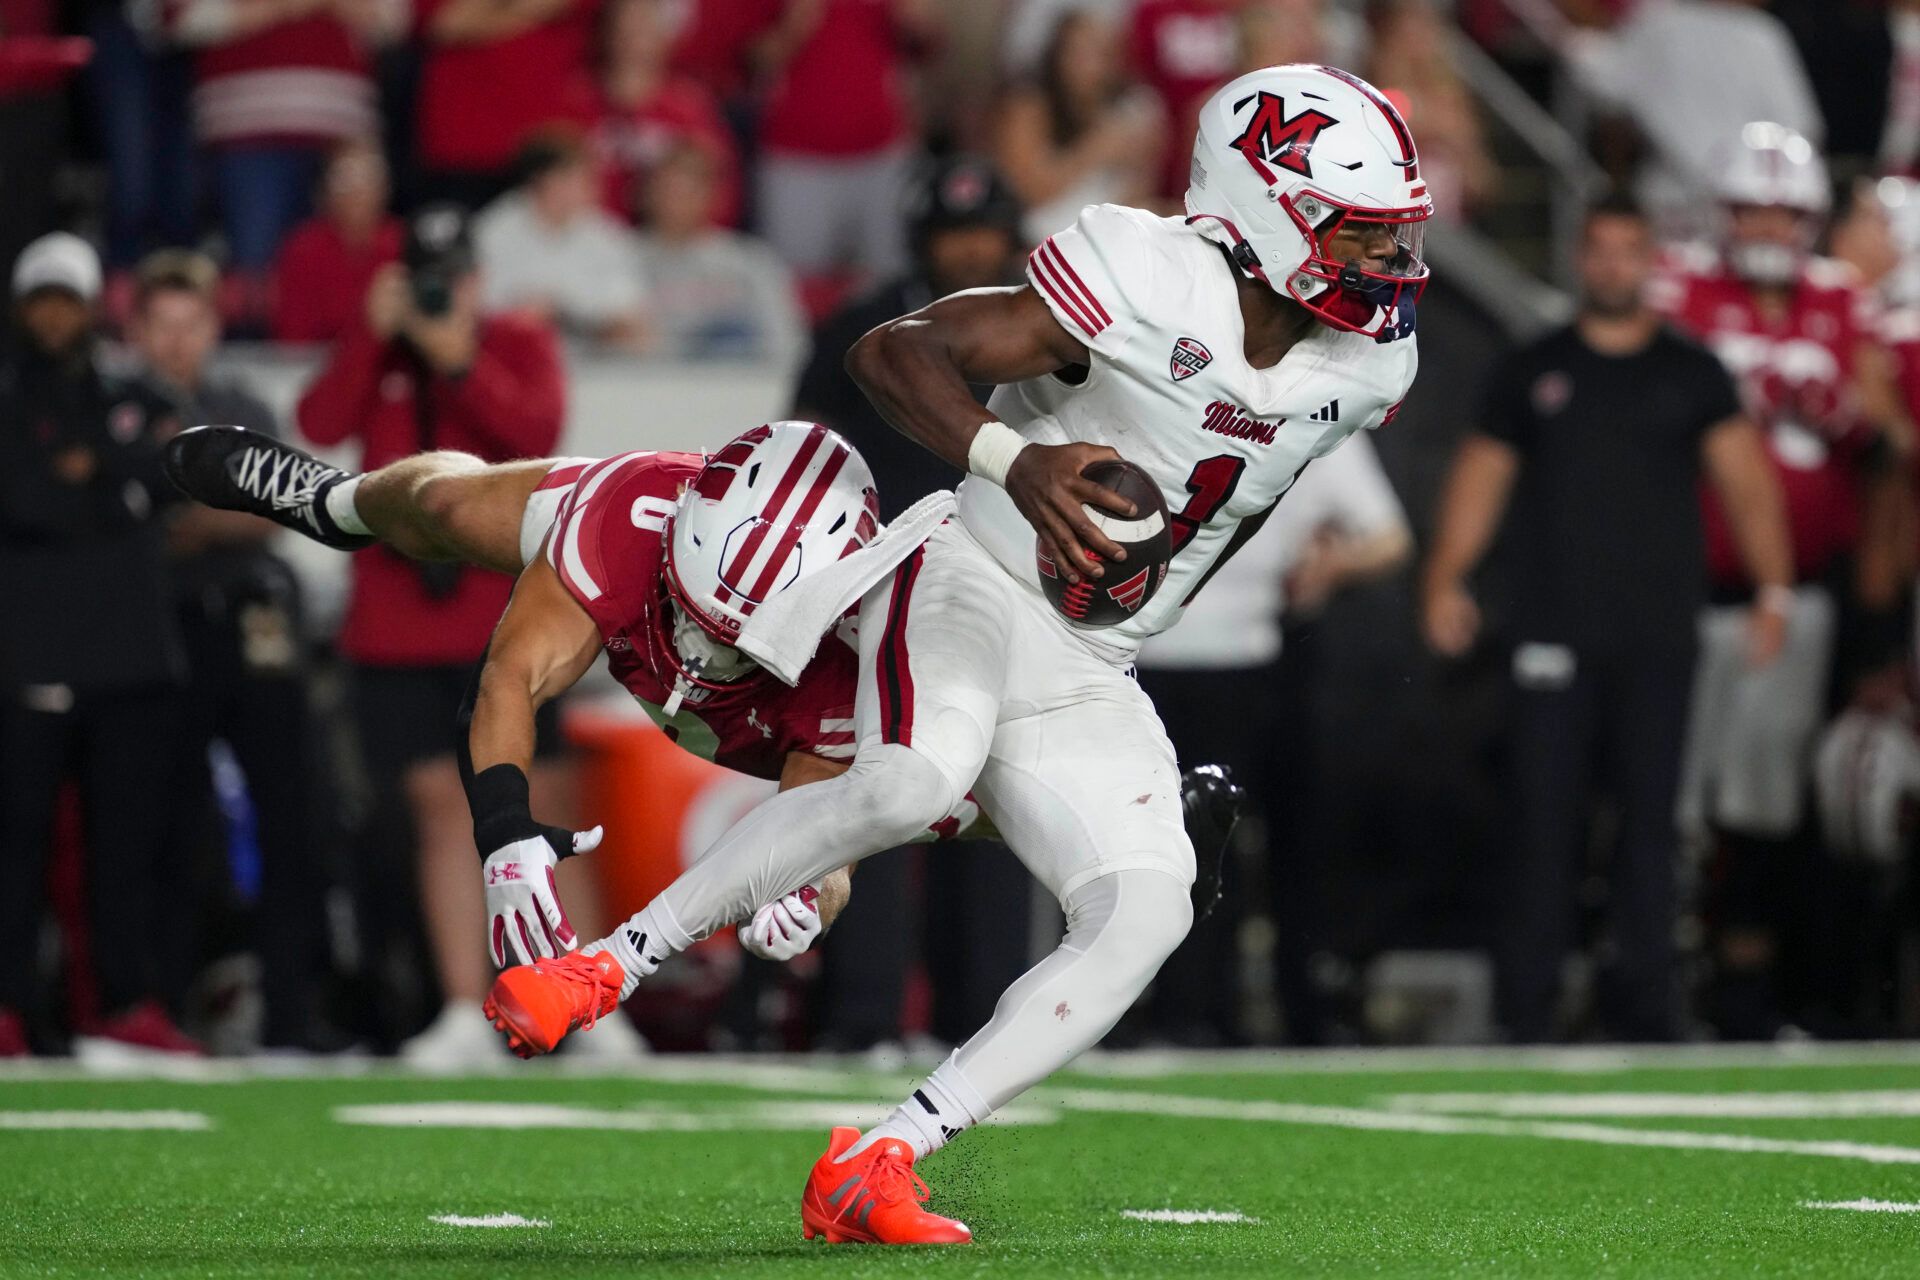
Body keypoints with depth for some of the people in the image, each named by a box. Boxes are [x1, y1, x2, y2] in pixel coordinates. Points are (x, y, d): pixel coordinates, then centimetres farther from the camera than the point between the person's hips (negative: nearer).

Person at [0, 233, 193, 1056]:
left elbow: (164, 476, -1)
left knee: (132, 832, 1)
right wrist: (113, 487, -7)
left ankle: (131, 1001, 4)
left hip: (130, 652, 3)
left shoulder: (130, 404, 18)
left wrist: (83, 471, -7)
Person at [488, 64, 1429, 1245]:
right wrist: (1015, 462, -33)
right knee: (914, 780, -35)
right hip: (973, 582, -6)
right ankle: (611, 964, -22)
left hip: (1088, 683, 6)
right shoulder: (1153, 283, -18)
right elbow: (892, 353, -17)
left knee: (1147, 915, -16)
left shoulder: (1366, 366, 1)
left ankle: (871, 1171, -18)